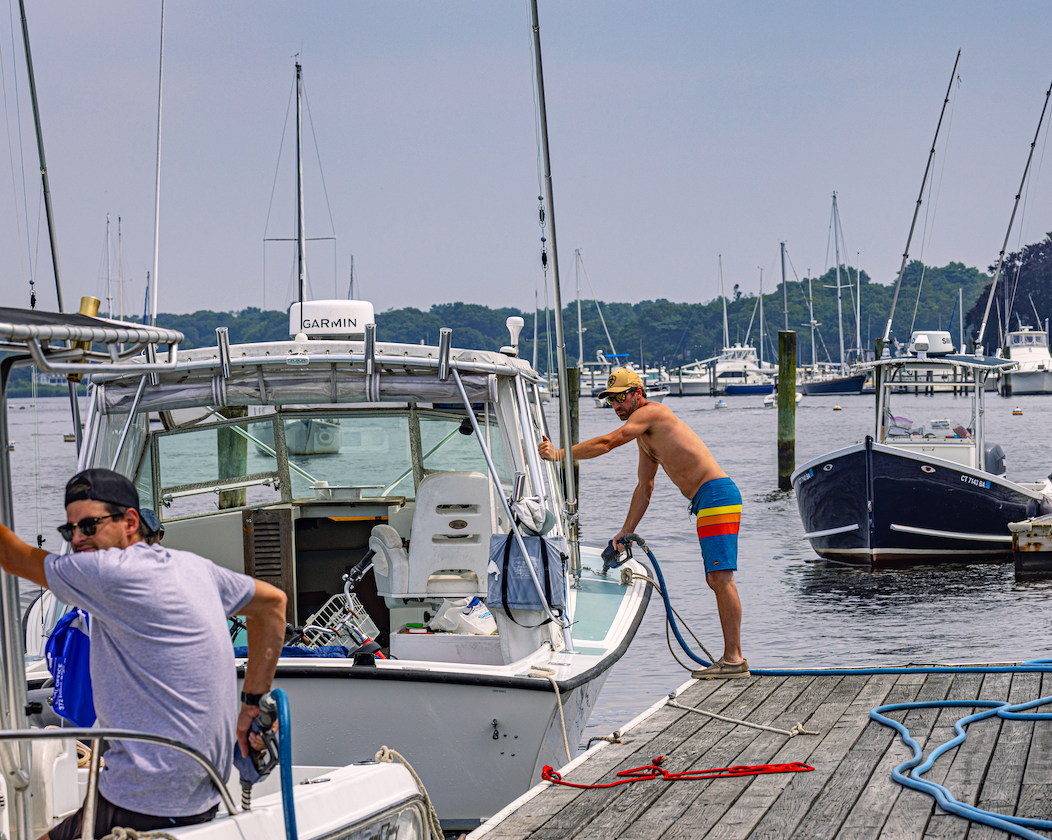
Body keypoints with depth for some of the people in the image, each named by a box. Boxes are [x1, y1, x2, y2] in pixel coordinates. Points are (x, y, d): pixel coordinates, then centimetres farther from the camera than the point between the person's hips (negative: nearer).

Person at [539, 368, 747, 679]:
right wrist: (626, 532, 25)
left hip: (717, 494, -11)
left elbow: (607, 443, -15)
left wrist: (559, 454, -13)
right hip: (707, 501, 11)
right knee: (716, 580, 9)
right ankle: (732, 657, 9)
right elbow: (644, 488, 28)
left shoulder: (651, 412, -6)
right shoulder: (644, 436, 24)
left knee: (721, 578, -14)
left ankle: (734, 659, -18)